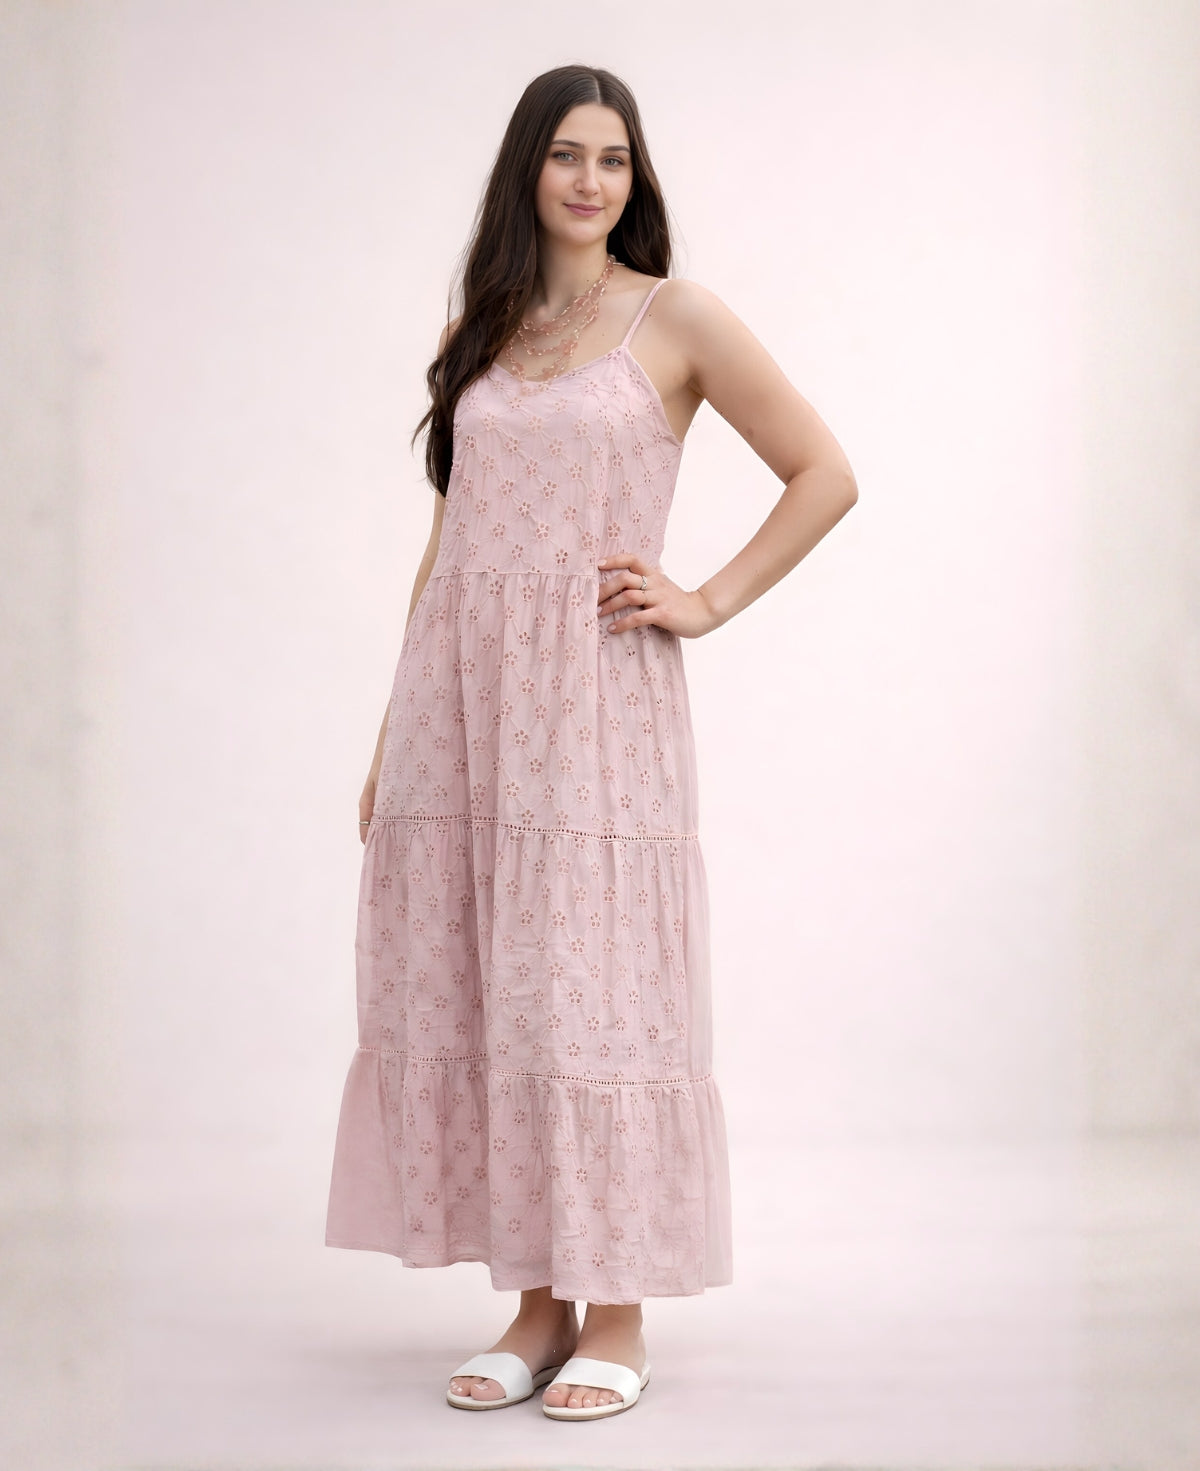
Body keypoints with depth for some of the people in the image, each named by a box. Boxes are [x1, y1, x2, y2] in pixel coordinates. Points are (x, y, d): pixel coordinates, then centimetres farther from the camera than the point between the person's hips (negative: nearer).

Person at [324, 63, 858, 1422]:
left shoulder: (674, 319, 3)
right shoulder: (479, 333, 15)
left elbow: (824, 475, 3)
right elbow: (446, 540, 16)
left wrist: (707, 603, -4)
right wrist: (391, 739, 13)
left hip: (595, 699, -4)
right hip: (461, 699, 5)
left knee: (591, 991, -3)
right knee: (468, 993, 3)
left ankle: (618, 1313, 8)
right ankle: (537, 1304, 13)